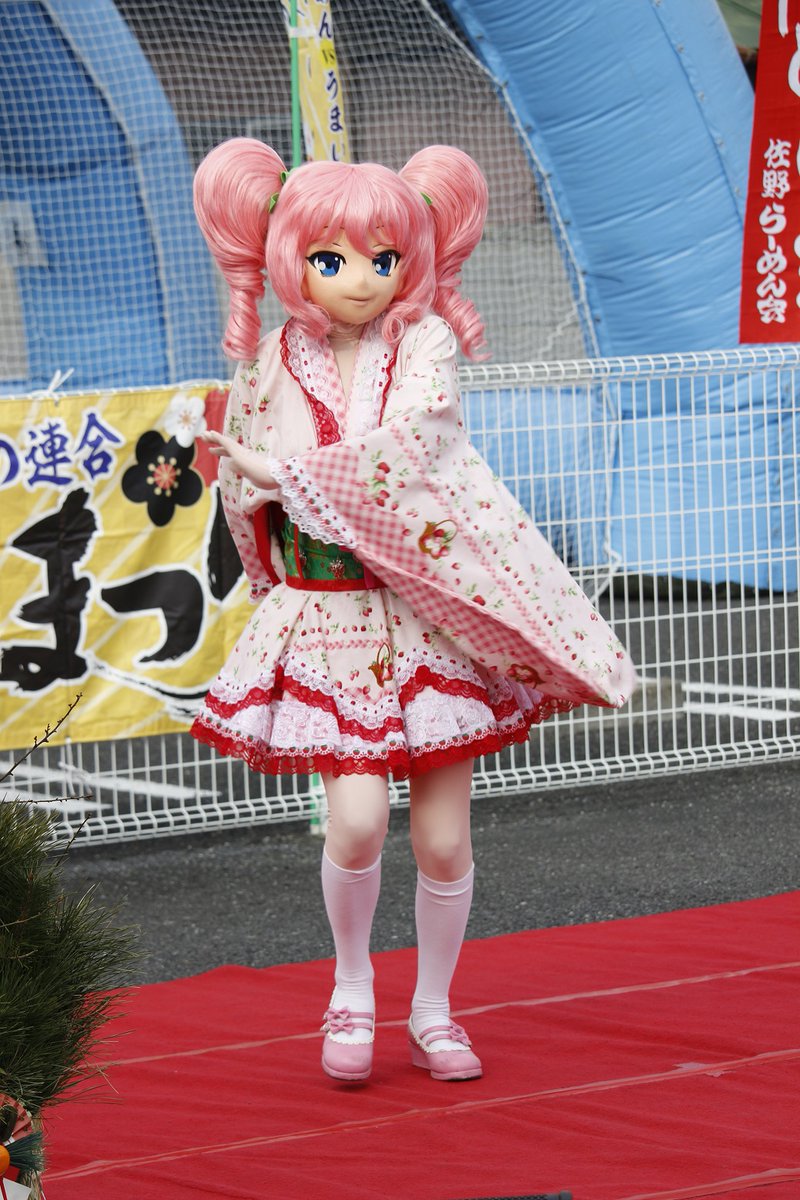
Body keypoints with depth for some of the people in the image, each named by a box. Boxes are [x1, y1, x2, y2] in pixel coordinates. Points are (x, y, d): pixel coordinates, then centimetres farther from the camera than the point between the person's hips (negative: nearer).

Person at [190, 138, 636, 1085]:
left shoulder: (424, 346, -5)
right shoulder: (275, 361, 2)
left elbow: (404, 452, -21)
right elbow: (243, 492, 12)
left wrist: (284, 473, -16)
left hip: (431, 621, 0)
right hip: (326, 618, 0)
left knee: (444, 835, 2)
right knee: (358, 818, -16)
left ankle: (432, 1009, 23)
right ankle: (351, 987, 10)